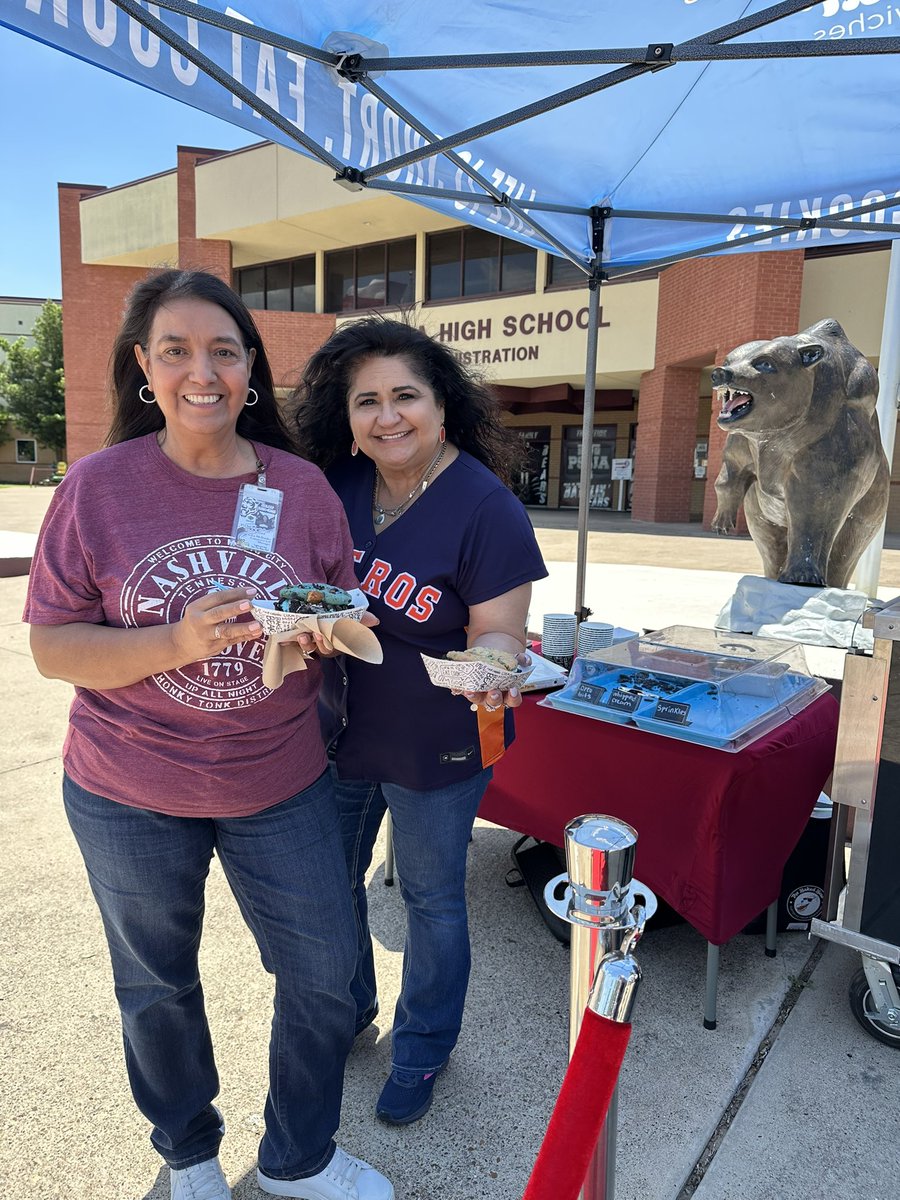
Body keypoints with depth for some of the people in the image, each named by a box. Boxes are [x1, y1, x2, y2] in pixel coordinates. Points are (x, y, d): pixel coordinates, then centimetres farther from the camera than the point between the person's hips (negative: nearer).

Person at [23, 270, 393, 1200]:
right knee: (156, 985, 19)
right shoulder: (97, 486, -9)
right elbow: (51, 647, -9)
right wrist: (175, 643, -26)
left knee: (326, 975, 11)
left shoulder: (302, 486, -4)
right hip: (130, 795, -1)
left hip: (281, 786, 2)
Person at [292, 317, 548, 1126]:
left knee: (432, 899, 17)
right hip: (338, 730, 5)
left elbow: (499, 637, -19)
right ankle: (346, 1008, 54)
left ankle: (422, 1052, 45)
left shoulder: (486, 508, -21)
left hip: (437, 751, -5)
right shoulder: (337, 485, -6)